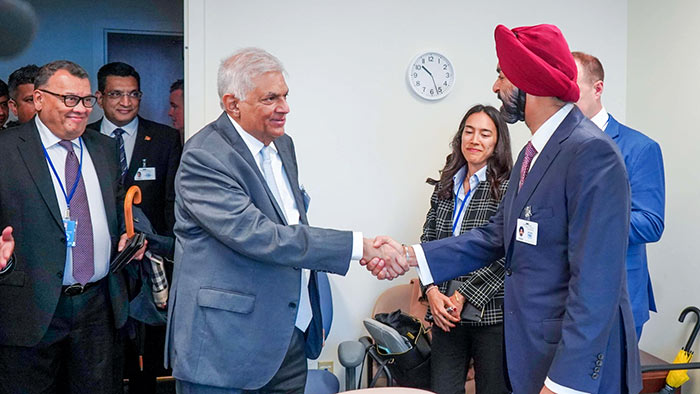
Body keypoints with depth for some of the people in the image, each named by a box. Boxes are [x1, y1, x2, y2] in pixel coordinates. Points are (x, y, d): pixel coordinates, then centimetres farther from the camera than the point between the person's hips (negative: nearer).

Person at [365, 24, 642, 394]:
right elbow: (497, 235, 9)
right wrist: (410, 254, 1)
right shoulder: (531, 153, 10)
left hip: (574, 364, -8)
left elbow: (595, 283, -24)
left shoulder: (591, 152, -21)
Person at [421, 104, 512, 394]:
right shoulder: (444, 187, 11)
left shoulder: (509, 188, -5)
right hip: (446, 314, 4)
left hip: (492, 313, -4)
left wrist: (463, 297, -14)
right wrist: (432, 291, -5)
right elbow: (427, 242, 11)